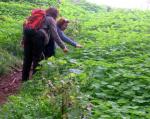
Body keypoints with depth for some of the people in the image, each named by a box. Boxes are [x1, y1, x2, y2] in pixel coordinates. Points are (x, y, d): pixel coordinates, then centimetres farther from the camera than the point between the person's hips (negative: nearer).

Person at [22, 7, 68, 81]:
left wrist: (24, 39, 30)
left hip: (27, 34, 6)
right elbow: (55, 35, 2)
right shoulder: (51, 20, 12)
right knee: (37, 59, 3)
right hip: (38, 36, -6)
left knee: (27, 58, 12)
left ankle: (24, 79, 18)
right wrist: (63, 47, 4)